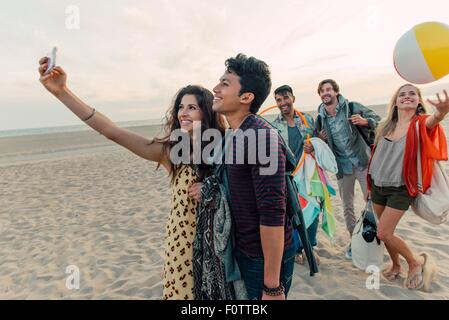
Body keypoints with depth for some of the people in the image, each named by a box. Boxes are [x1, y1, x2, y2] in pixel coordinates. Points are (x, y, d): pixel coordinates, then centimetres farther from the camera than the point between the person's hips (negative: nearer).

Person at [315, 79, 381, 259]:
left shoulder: (352, 108, -7)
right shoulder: (320, 118, 2)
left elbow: (378, 120, -2)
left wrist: (364, 121, -22)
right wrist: (320, 140, -8)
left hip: (363, 162, -3)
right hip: (342, 166, 3)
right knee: (347, 206, 11)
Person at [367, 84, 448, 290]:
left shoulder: (420, 123, -8)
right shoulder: (386, 126, 5)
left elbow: (433, 120, -34)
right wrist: (370, 186, 12)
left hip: (400, 189, -4)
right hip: (378, 186, 5)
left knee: (383, 233, -7)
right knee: (386, 231, 14)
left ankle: (415, 262, 20)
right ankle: (396, 265, 38)